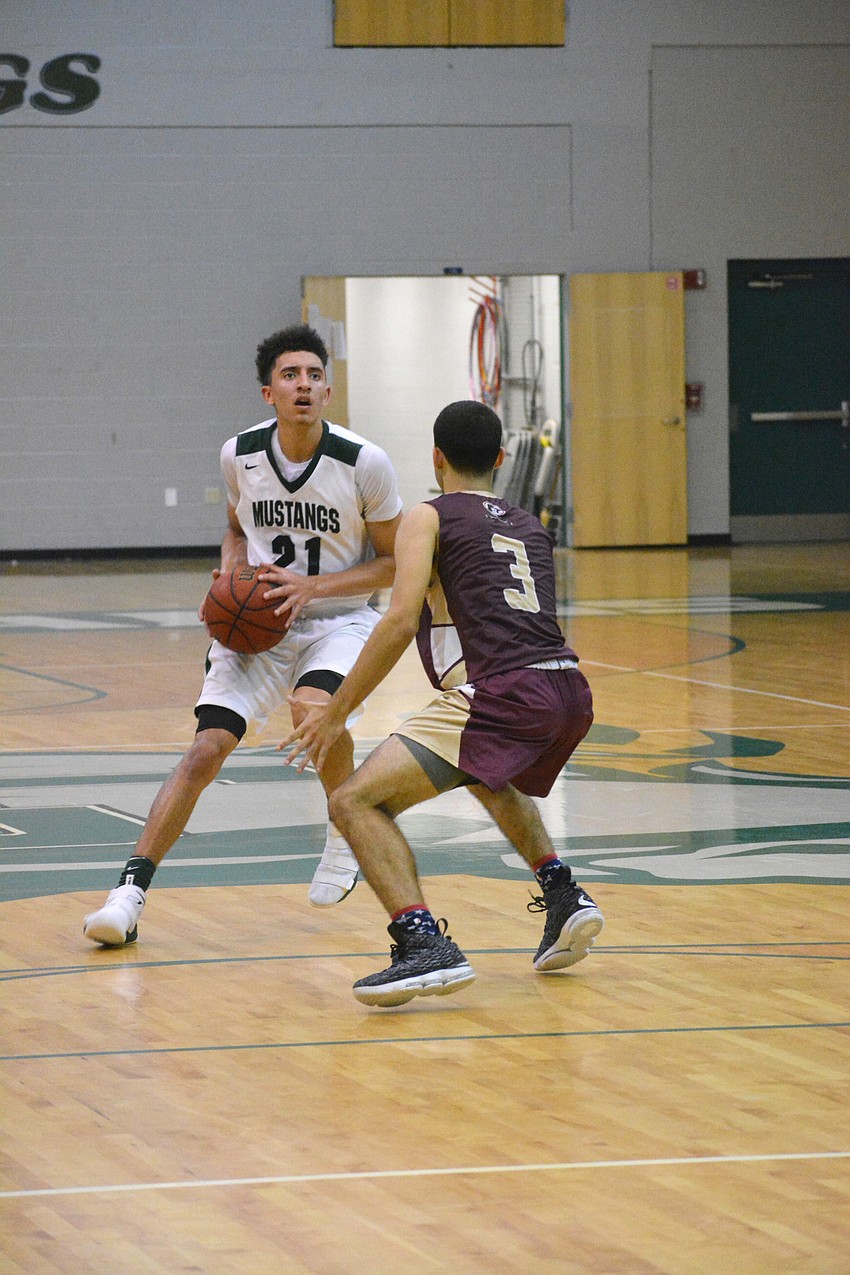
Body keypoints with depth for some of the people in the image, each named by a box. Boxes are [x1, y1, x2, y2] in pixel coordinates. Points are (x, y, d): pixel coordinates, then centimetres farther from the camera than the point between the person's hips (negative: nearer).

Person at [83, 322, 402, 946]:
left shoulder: (365, 462, -15)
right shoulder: (241, 454, -5)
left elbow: (394, 563, -6)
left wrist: (312, 587, -18)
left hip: (340, 618, -3)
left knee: (313, 707, -33)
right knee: (206, 749, -13)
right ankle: (131, 891, -10)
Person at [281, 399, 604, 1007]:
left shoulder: (429, 519, 9)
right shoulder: (531, 528, 27)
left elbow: (401, 622, -5)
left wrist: (336, 711, -1)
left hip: (501, 697, -7)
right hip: (570, 690, 7)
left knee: (356, 802, -5)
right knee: (492, 778, 40)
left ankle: (424, 944, -23)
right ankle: (564, 895, 24)